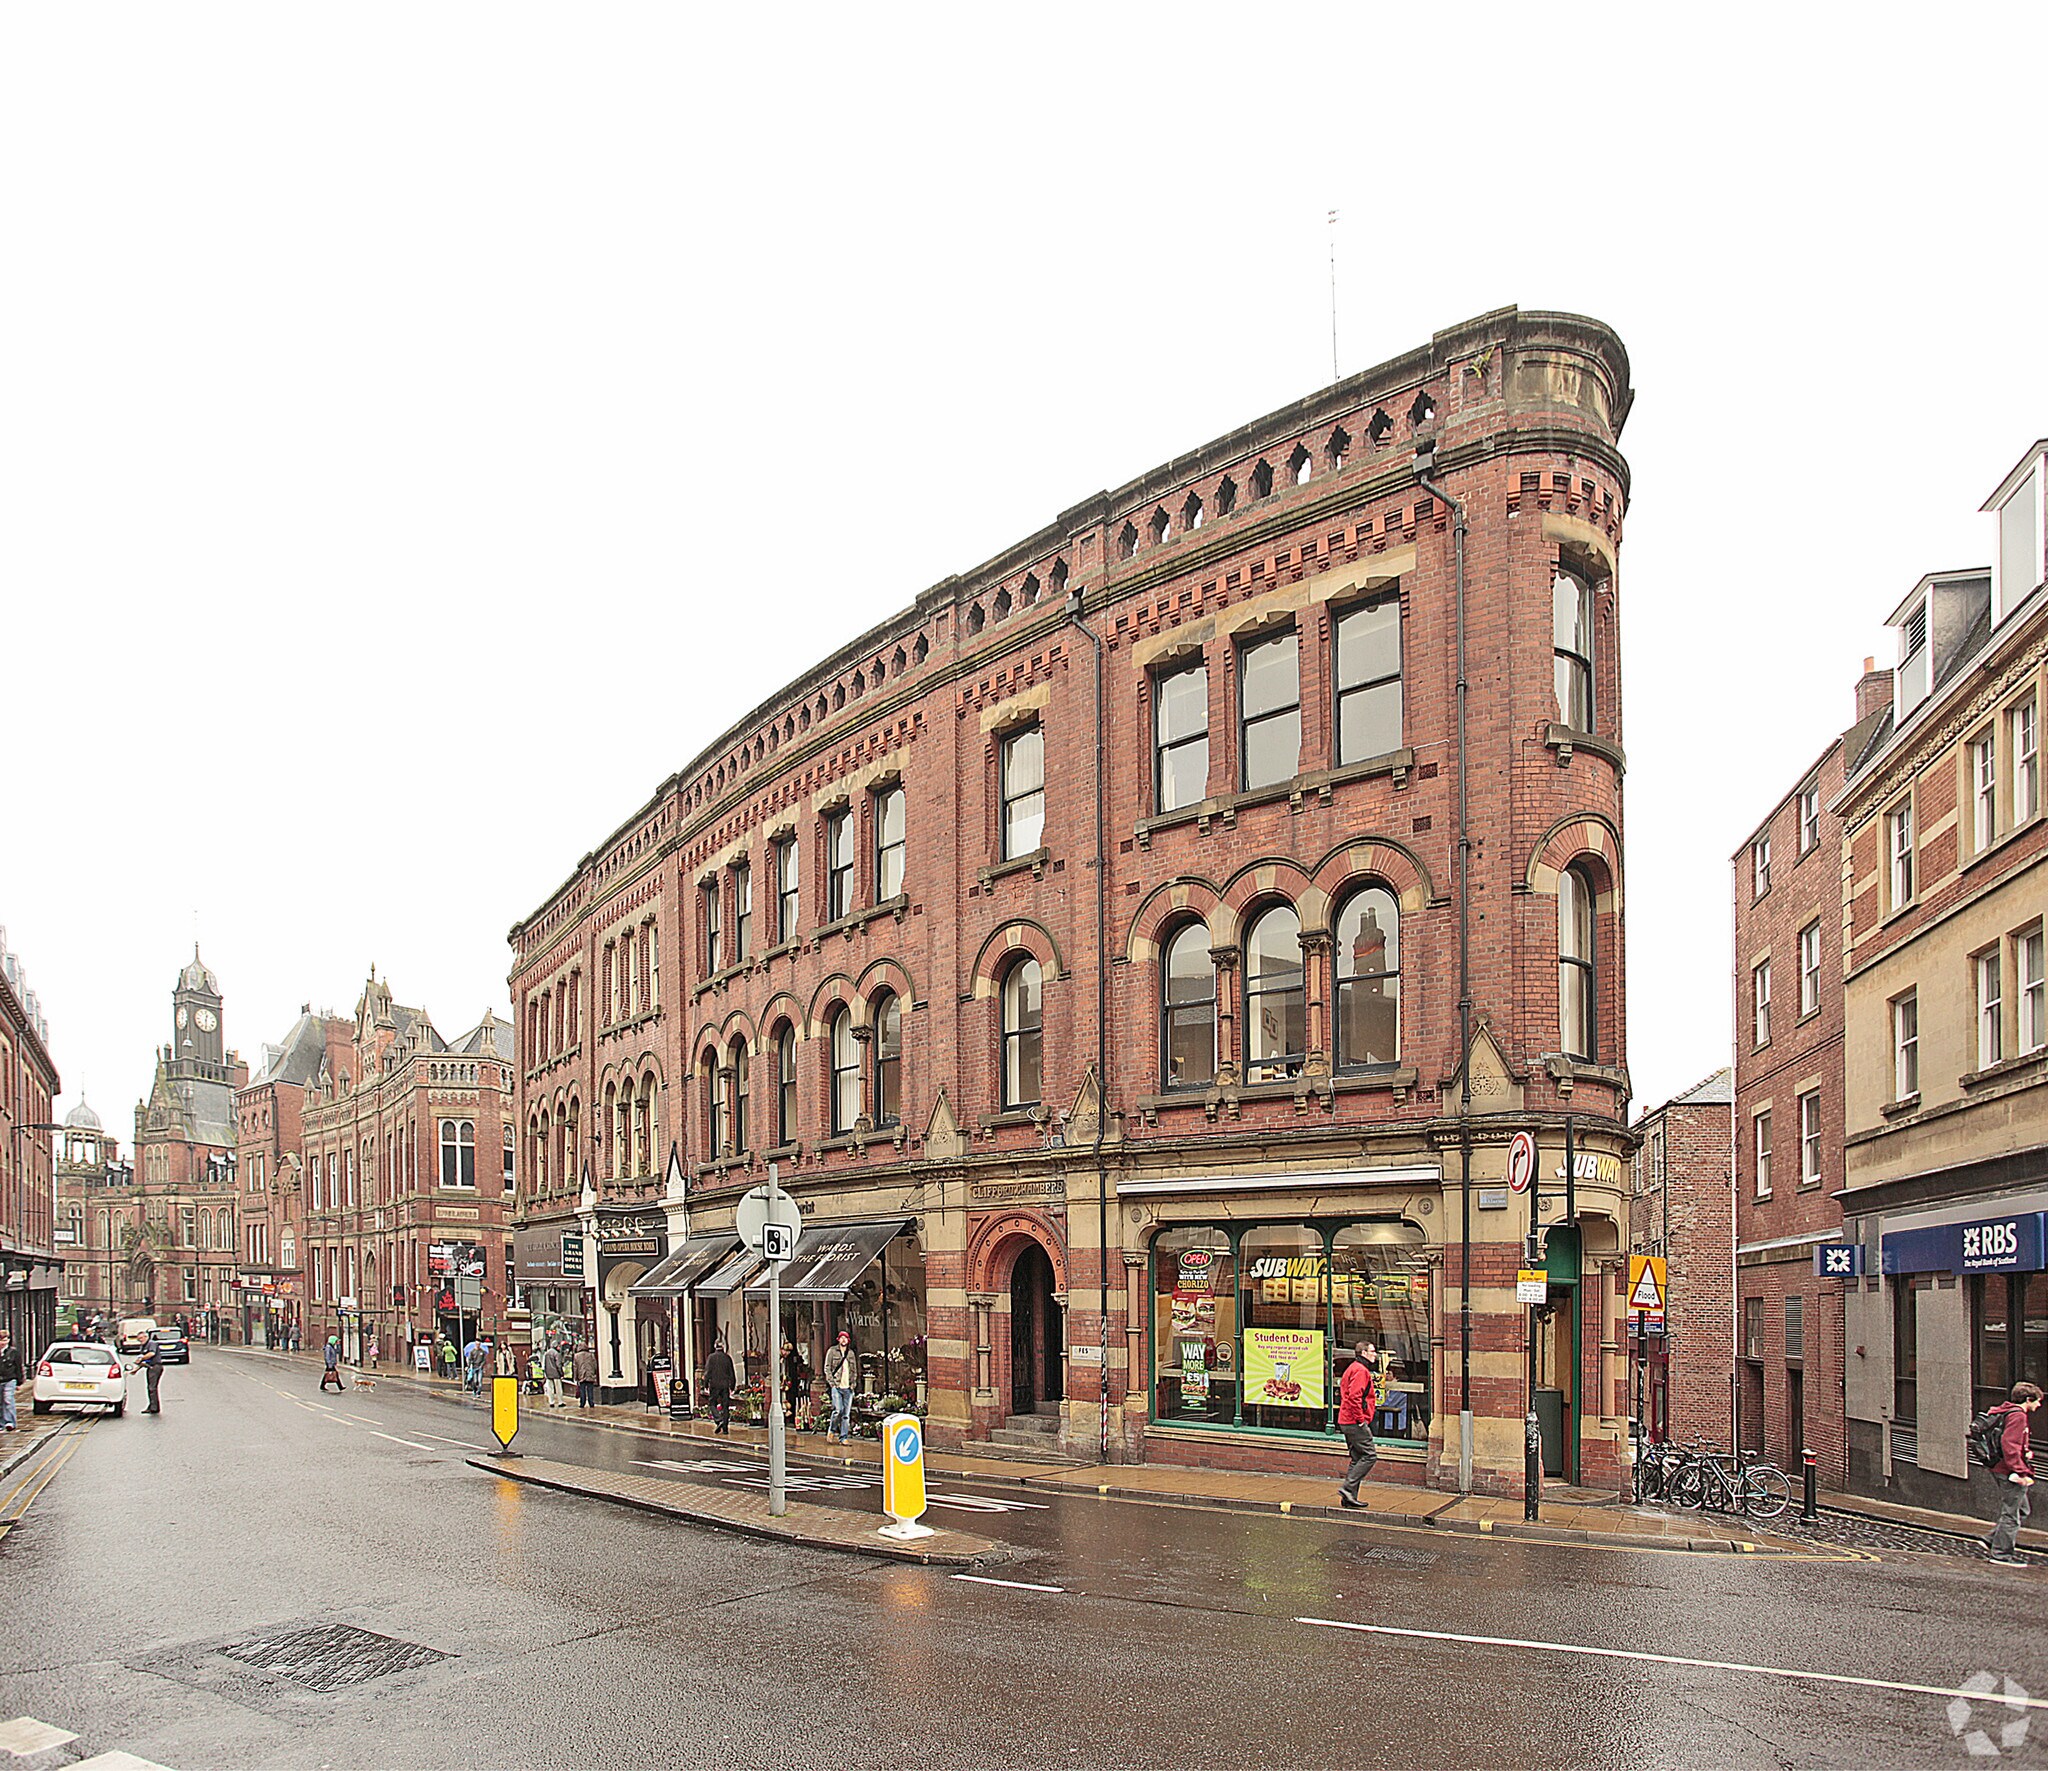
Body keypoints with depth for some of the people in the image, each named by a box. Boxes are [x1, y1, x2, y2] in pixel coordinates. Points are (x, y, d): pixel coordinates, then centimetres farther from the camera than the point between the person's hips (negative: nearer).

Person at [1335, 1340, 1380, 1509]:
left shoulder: (1353, 1368, 20)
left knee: (1358, 1459, 12)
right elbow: (1354, 1396, -24)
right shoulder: (1361, 1370, -12)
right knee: (1370, 1456, -9)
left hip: (1346, 1421, 11)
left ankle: (1350, 1496, 11)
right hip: (1356, 1422, -11)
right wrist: (1361, 1419, -20)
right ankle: (1347, 1488, -12)